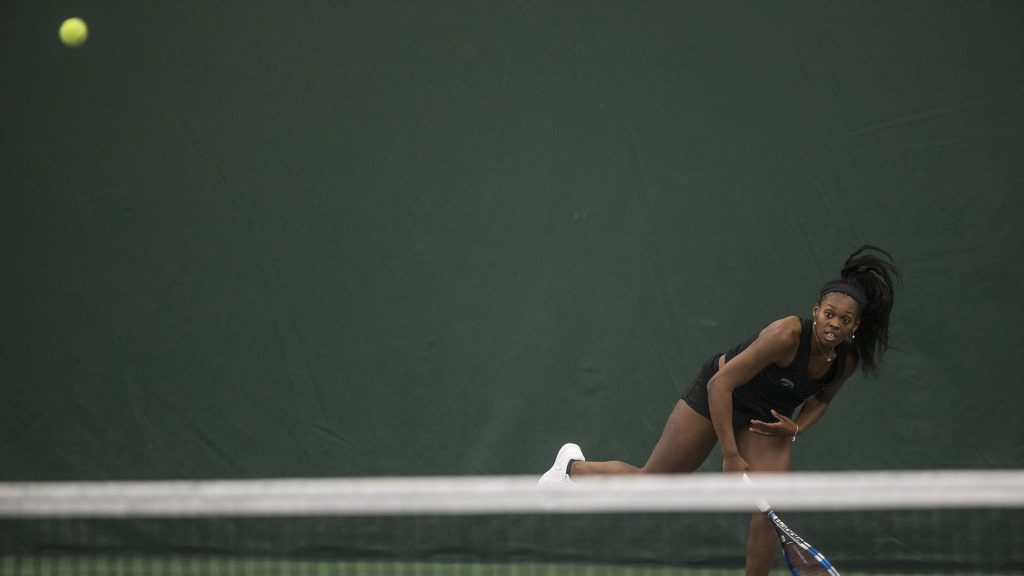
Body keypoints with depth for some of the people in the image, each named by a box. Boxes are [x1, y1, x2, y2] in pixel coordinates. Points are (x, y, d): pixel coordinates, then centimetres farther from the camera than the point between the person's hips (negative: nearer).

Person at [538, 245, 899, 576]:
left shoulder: (849, 359, -15)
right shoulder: (788, 335, -35)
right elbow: (721, 384, -31)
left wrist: (796, 428, -13)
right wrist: (731, 456, -30)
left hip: (766, 419, 5)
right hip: (715, 398, -5)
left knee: (768, 514, -10)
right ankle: (572, 466, 33)